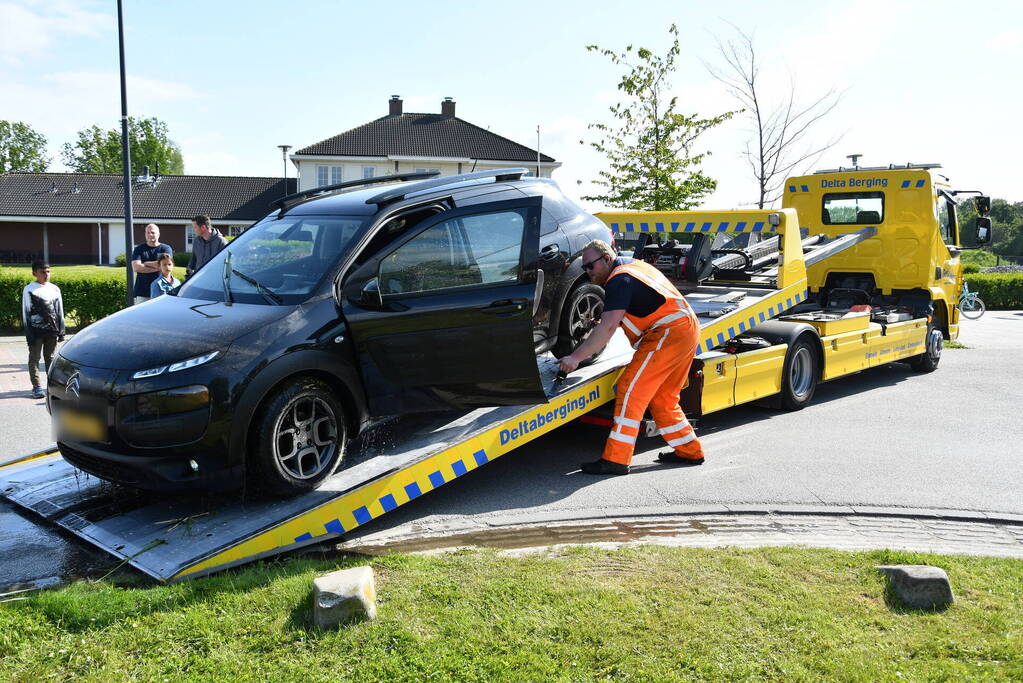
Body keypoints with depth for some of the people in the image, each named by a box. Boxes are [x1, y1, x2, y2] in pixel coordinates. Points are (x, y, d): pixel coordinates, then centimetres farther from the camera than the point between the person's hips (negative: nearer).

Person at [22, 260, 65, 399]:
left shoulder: (54, 289, 9)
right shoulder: (29, 289, -2)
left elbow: (60, 311, 12)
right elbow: (26, 312, -3)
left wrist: (61, 331, 7)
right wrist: (28, 333, -8)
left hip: (51, 330, 3)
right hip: (36, 329, -3)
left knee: (50, 357, 10)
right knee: (34, 357, -1)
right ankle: (36, 386, 1)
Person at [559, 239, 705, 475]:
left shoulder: (620, 280, -13)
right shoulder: (632, 264, 19)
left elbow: (608, 327, -22)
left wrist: (576, 357, -22)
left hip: (668, 333, -11)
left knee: (631, 391, -12)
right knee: (662, 398, 18)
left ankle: (616, 459, -14)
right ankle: (690, 451, 24)